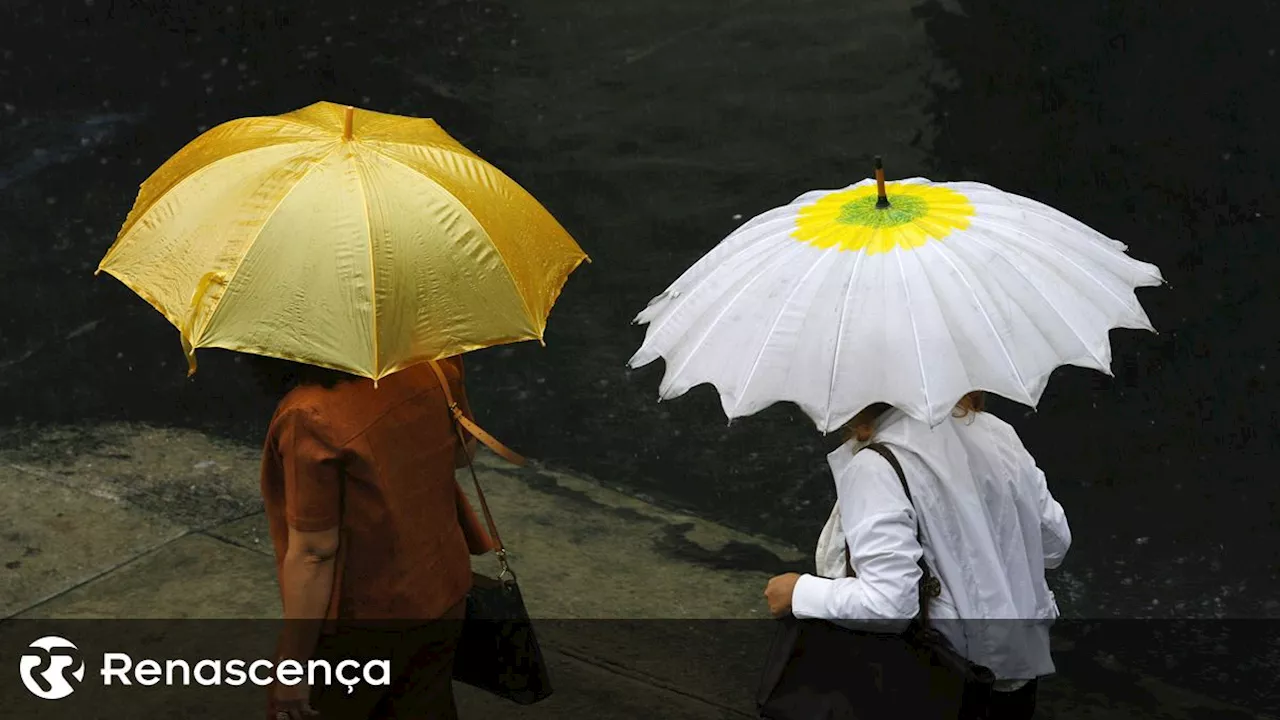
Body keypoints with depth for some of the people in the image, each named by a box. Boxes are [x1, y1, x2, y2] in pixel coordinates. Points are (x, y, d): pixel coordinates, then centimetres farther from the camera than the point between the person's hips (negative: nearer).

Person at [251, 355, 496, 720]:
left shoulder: (311, 418, -29)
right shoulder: (429, 361, -10)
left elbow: (313, 553, -24)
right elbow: (463, 452, 8)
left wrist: (293, 662, -15)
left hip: (361, 623, -6)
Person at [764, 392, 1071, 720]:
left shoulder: (875, 469, -22)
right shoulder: (995, 431, 0)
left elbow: (889, 603, -28)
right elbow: (1055, 543, 9)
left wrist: (800, 593, -14)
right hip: (1021, 664, 7)